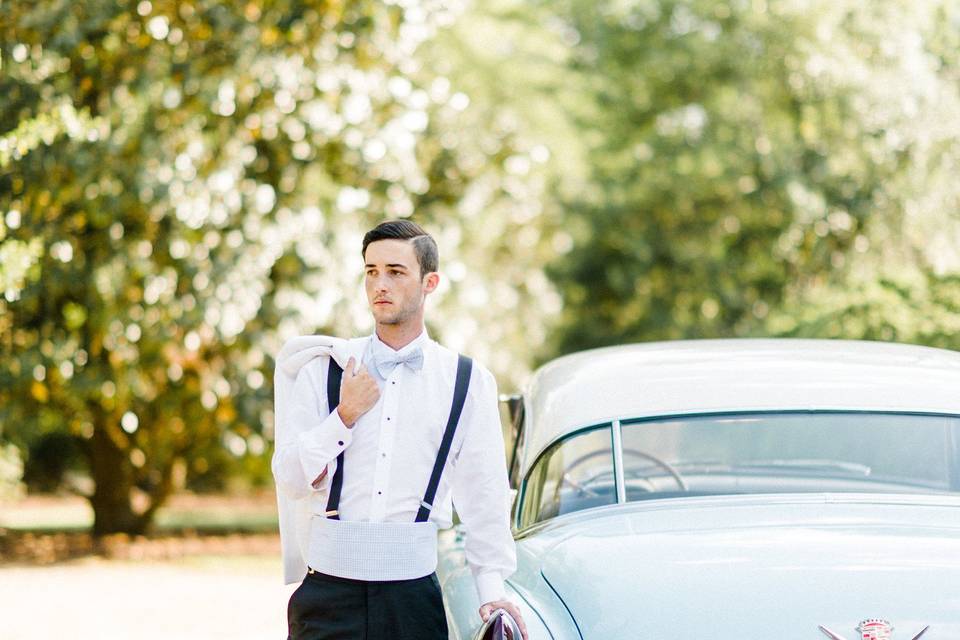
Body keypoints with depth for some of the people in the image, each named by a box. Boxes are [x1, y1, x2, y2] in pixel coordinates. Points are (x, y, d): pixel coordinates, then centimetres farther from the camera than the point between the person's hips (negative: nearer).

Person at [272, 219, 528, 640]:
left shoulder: (466, 381, 5)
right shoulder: (323, 369, 5)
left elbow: (485, 493, 6)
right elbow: (291, 479, 3)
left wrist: (492, 589, 1)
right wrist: (345, 417, -10)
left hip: (414, 596, 0)